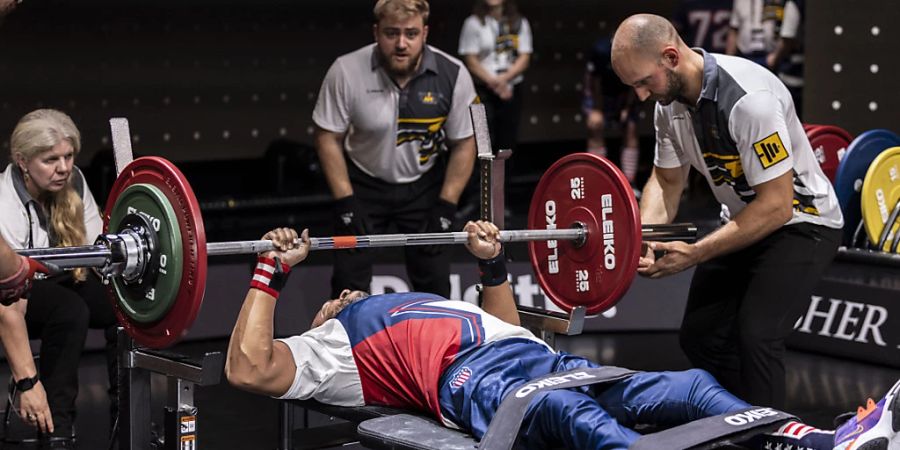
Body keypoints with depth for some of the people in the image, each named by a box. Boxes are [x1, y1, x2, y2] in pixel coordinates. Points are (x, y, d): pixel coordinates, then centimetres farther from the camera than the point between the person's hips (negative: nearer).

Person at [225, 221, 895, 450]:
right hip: (471, 381, -8)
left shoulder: (413, 312, 44)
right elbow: (249, 369, 6)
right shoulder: (324, 348, 24)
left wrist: (493, 264, 40)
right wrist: (272, 276, 6)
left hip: (538, 357, 8)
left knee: (690, 386, -16)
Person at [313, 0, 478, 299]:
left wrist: (445, 208, -11)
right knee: (349, 282, -1)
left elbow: (463, 143, -7)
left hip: (424, 186, 1)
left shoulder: (452, 75, -18)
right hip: (364, 184, -1)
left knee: (434, 282, 5)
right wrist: (345, 203, -14)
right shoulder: (347, 72, -21)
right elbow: (329, 138, -10)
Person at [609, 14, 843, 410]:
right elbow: (666, 181, 6)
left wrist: (696, 253, -29)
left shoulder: (748, 98, -32)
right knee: (699, 334, 7)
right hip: (743, 221, 8)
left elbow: (776, 206, -30)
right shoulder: (670, 102, -6)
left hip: (800, 223, -8)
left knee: (755, 336, -22)